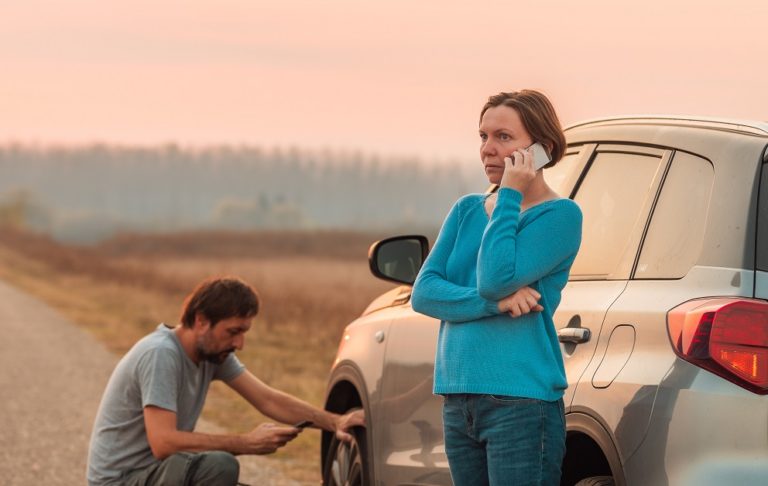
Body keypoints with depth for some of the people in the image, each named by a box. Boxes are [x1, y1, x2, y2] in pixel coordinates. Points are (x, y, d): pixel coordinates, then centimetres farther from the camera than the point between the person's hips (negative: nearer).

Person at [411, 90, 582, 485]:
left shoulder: (560, 215, -4)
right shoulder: (466, 210, 13)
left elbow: (496, 278, -18)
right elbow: (423, 293, 2)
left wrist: (509, 197, -10)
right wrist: (493, 303, -14)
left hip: (521, 404, -6)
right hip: (457, 403, 6)